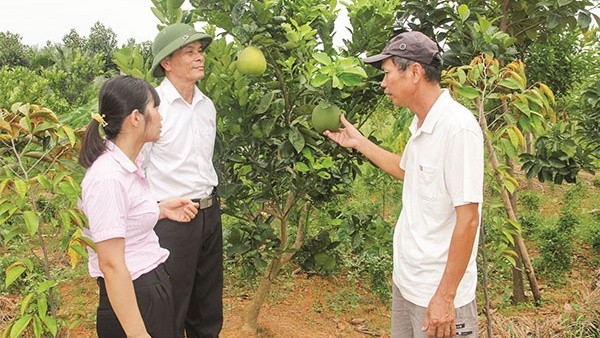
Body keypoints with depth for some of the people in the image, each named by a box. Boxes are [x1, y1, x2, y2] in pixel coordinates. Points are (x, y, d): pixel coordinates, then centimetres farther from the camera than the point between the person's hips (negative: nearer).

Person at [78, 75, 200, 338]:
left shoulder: (128, 165, 4)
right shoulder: (108, 178, -24)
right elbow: (111, 265, -24)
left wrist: (161, 210, 6)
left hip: (154, 285, 9)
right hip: (130, 298, -9)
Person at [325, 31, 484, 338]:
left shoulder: (458, 127, -21)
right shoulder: (421, 124, 6)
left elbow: (468, 218, -22)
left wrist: (445, 296, -20)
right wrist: (359, 142, 23)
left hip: (438, 292, -8)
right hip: (405, 280, 8)